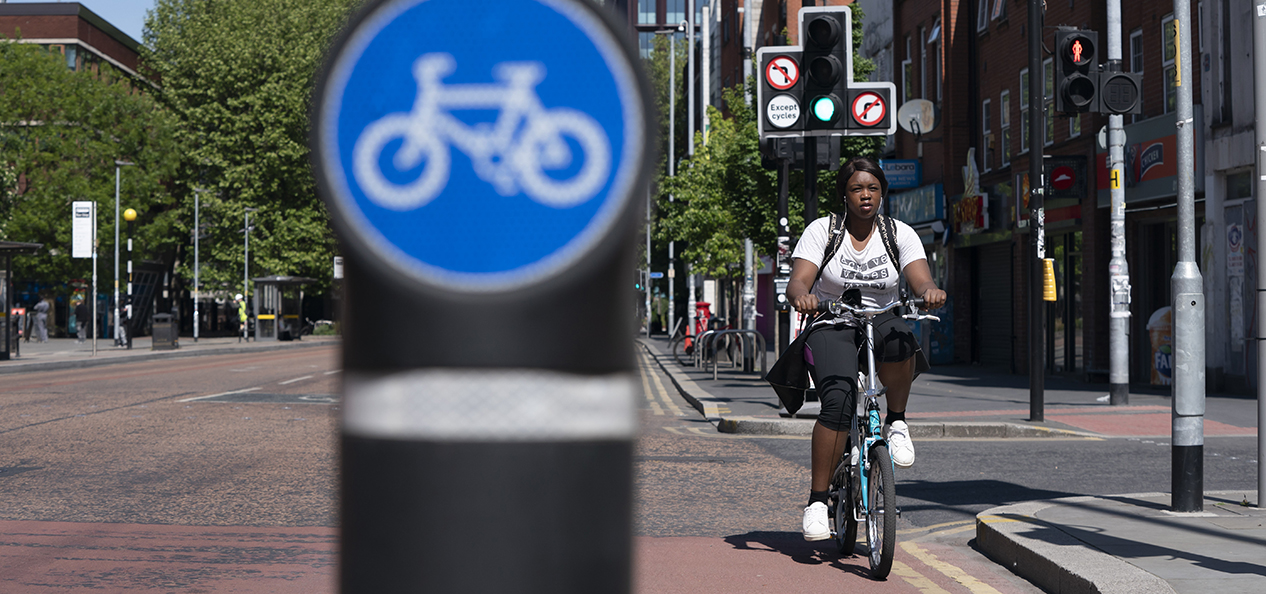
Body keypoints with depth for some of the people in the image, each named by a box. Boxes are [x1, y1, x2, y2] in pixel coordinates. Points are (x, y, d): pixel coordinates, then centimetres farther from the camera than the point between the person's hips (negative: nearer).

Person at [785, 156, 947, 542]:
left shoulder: (900, 234, 3)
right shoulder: (821, 231, -2)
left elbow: (920, 279, -11)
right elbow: (797, 282, -13)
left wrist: (930, 292, -37)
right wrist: (801, 296, -38)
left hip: (880, 321, 2)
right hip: (831, 326, -1)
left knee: (900, 341, -37)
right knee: (838, 402, -27)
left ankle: (896, 423, -12)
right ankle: (817, 500, -17)